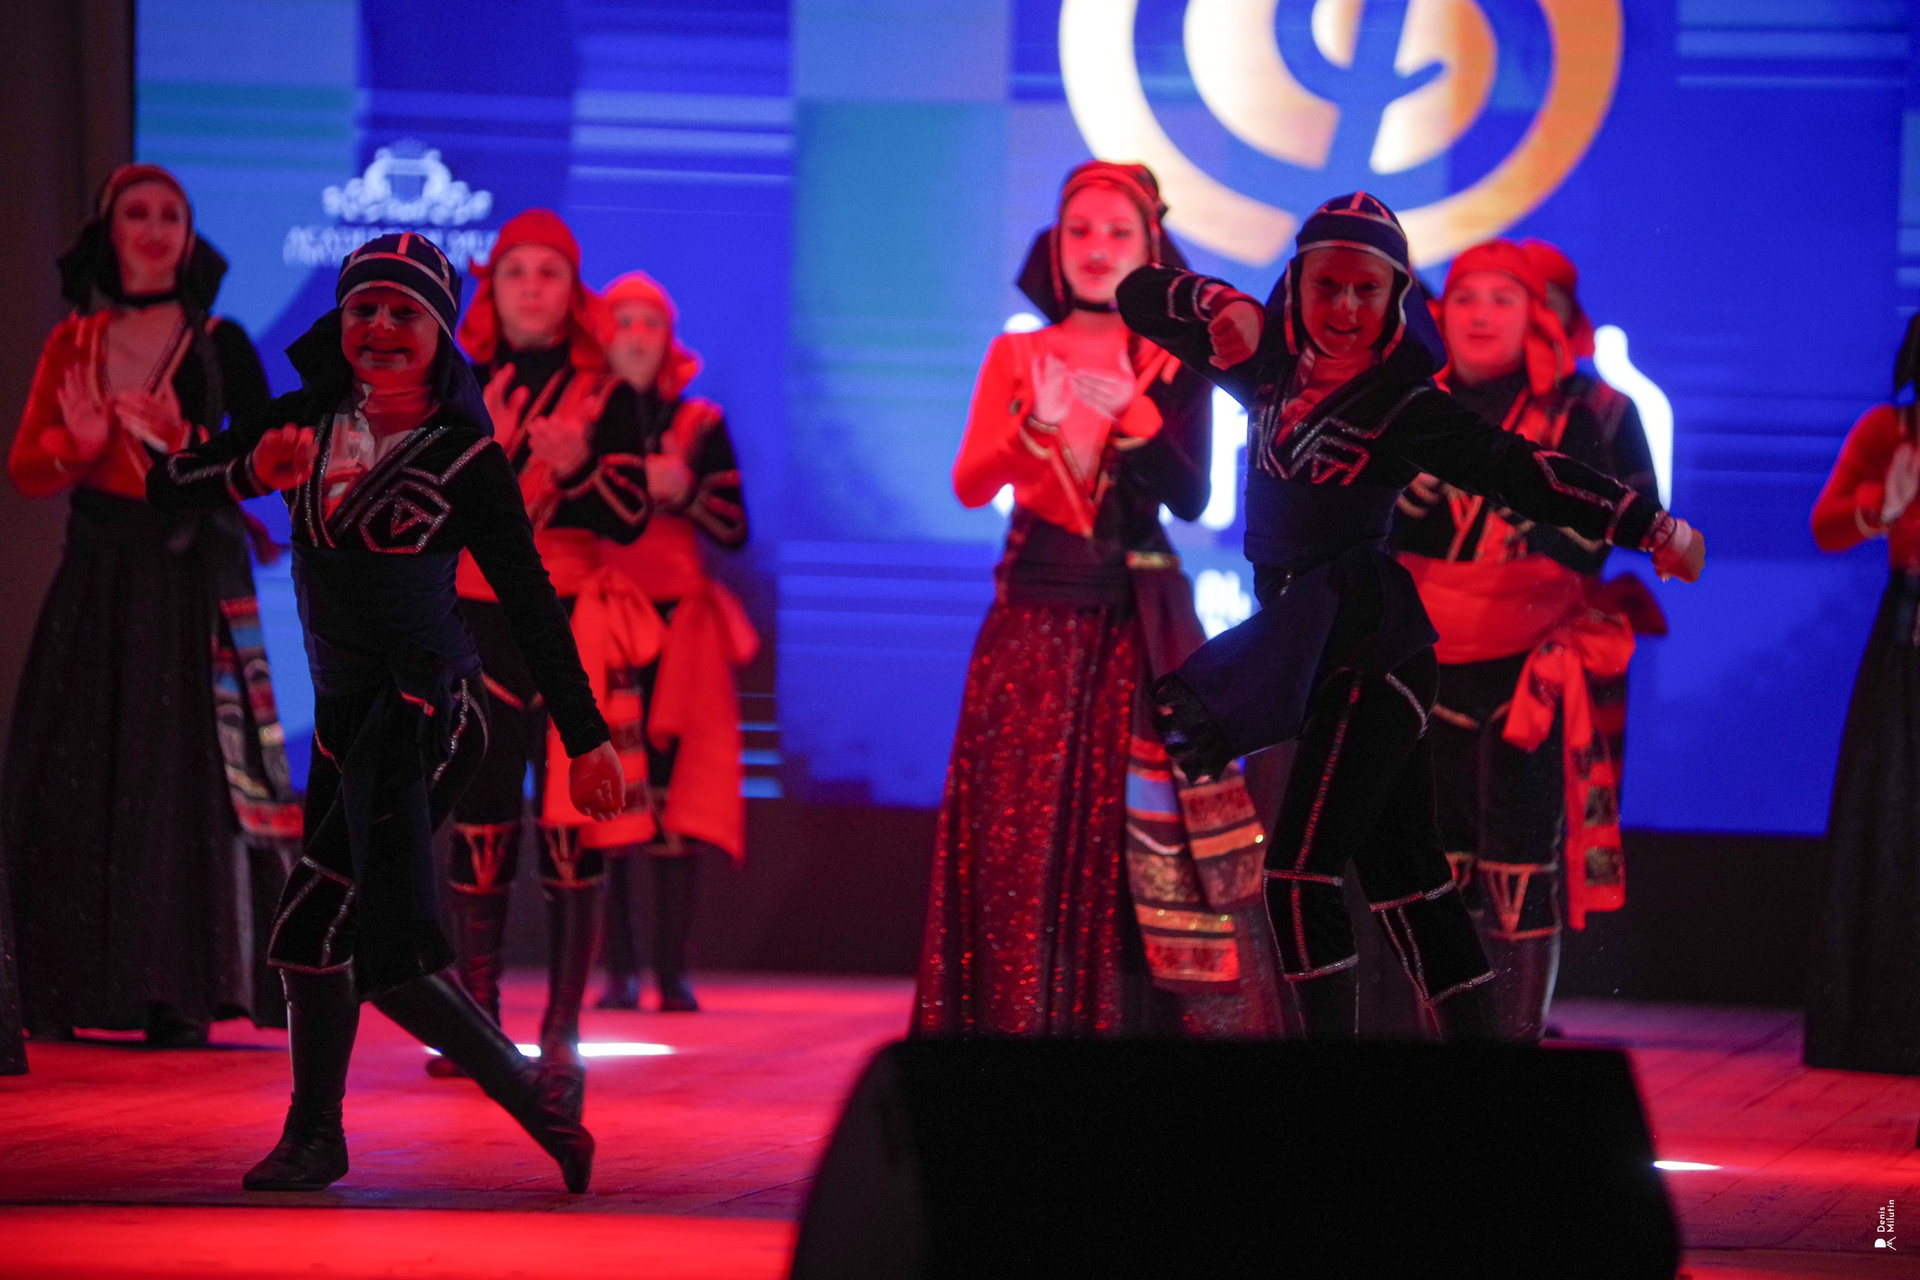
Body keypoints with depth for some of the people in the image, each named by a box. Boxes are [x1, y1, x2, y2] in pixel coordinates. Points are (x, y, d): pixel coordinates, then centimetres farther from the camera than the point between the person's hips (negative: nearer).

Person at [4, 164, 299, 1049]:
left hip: (191, 585, -3)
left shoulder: (219, 345, 2)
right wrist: (79, 443, -13)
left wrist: (182, 440, -18)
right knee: (75, 776, -1)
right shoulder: (73, 345, 11)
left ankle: (178, 997, -8)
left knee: (182, 773, -8)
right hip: (95, 581, 3)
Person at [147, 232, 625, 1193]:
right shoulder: (307, 420, 6)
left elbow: (529, 603, -3)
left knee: (316, 924, -16)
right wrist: (252, 470, -19)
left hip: (426, 708, -6)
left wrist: (587, 739, -3)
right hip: (347, 710, 6)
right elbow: (167, 488, 2)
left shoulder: (465, 458, -7)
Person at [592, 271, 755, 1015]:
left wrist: (685, 491, -9)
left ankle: (673, 969, -7)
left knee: (679, 799, -8)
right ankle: (619, 967, -6)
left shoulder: (700, 424, 11)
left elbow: (735, 530, 6)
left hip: (680, 621, 1)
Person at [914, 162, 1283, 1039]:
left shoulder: (1172, 369, 7)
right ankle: (1020, 1024, -1)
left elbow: (1191, 498, -3)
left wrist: (1134, 415, -19)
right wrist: (1034, 425, -23)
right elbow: (969, 485, -4)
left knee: (1145, 843, -8)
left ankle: (1142, 1023, -6)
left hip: (1139, 629, 0)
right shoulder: (1015, 357, 8)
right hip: (1034, 627, 0)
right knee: (1024, 835, -4)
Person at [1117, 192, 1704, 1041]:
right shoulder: (1272, 367, 8)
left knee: (1301, 869, -12)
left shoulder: (1405, 406, -10)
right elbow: (1140, 296, 13)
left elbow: (1521, 474, -16)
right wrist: (1225, 306, -7)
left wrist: (1647, 526, -25)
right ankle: (1467, 1031, 14)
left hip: (1372, 650, -7)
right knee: (1399, 872, 9)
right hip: (1312, 650, 7)